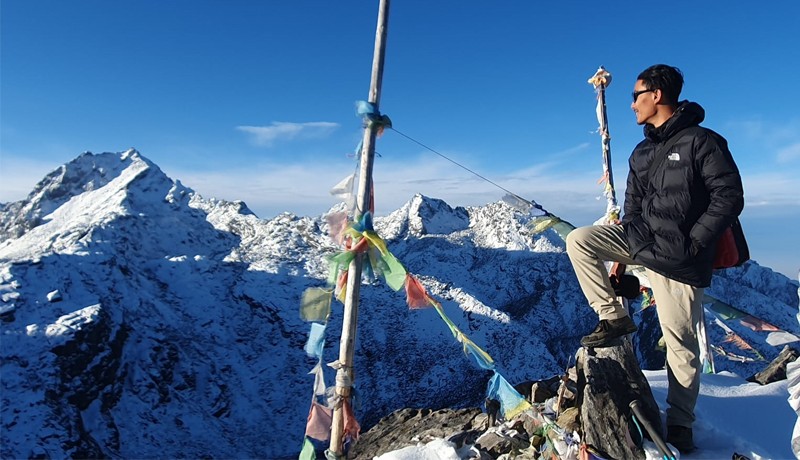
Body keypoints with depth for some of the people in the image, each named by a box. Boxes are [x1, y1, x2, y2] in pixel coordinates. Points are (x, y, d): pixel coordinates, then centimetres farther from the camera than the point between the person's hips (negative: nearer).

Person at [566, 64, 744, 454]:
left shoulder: (701, 141, -9)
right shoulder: (641, 153, 13)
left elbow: (730, 196, -12)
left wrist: (693, 242, -17)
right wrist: (620, 257, 12)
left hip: (676, 259, -7)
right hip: (639, 241, 7)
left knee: (680, 343, 0)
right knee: (579, 240, -6)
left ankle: (680, 423, 17)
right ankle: (613, 317, 2)